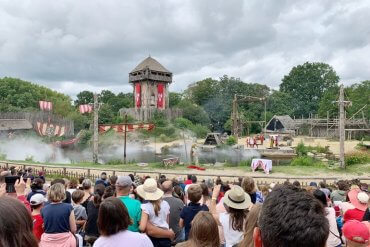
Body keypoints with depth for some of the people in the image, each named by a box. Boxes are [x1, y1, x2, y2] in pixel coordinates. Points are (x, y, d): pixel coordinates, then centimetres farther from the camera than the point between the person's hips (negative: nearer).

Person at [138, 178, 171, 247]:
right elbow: (167, 222, 10)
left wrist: (137, 226, -3)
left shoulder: (145, 207, -17)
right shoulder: (165, 204, 0)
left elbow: (142, 228, -23)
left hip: (152, 238, -4)